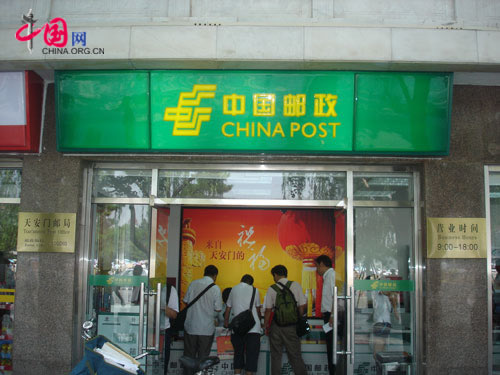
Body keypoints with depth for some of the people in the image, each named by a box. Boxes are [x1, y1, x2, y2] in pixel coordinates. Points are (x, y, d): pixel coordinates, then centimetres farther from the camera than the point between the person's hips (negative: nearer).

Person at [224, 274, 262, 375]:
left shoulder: (233, 290, 12)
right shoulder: (254, 290, 5)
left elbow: (228, 309, 14)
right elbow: (258, 309, 12)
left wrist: (226, 323, 26)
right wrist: (259, 322, 28)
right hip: (253, 328, -3)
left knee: (238, 355, 13)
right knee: (251, 355, 0)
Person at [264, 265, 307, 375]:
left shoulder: (272, 289, -3)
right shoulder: (295, 285, 0)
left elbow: (268, 310, -2)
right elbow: (302, 307, 0)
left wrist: (266, 326, 9)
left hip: (276, 326, 0)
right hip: (291, 326, 0)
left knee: (276, 356, 11)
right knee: (295, 356, 7)